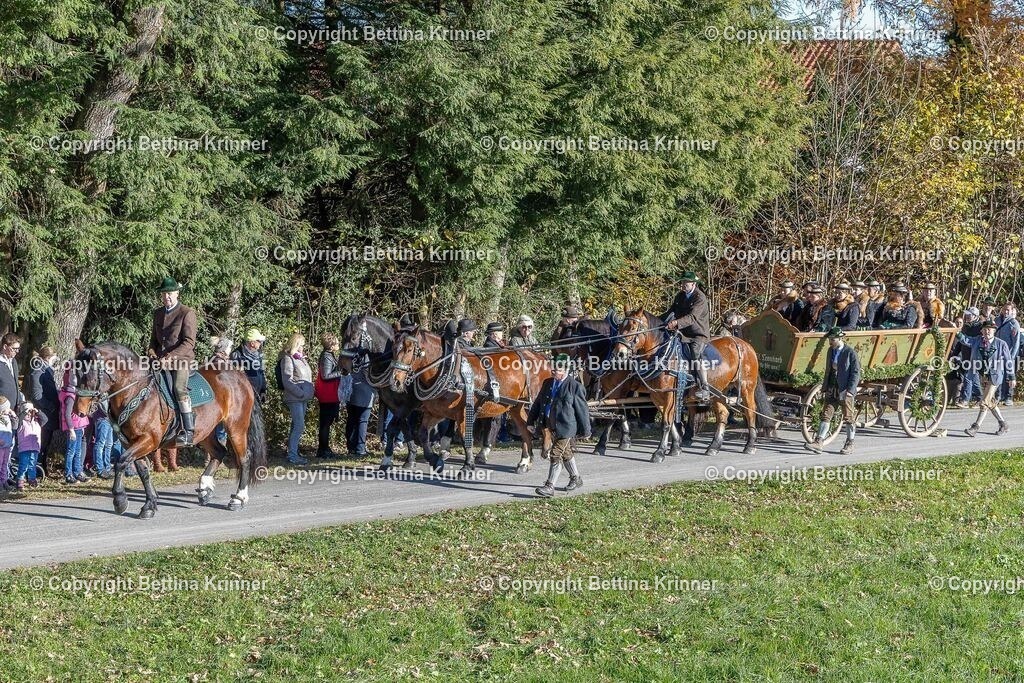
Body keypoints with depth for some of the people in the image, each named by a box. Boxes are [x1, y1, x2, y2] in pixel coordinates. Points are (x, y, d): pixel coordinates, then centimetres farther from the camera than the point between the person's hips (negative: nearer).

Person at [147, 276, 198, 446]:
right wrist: (152, 351, 4)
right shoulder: (158, 313, 16)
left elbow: (189, 342, -11)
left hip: (182, 360, -7)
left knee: (179, 388, -27)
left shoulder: (187, 313, -4)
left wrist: (169, 357, -20)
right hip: (161, 361, 7)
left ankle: (188, 431, -29)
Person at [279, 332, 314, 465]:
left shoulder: (301, 358, 16)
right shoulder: (288, 359, -10)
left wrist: (309, 392, 11)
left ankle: (293, 452, 19)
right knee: (299, 426, -13)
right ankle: (292, 455, -11)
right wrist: (301, 393, -19)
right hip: (295, 398, -9)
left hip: (304, 398, 9)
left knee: (297, 426, 12)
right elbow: (287, 382, -16)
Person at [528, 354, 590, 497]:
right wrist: (531, 421, 14)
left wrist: (585, 431, -4)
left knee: (556, 456, -10)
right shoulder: (548, 383, 7)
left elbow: (582, 410, -7)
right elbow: (538, 403, 15)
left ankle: (550, 487, -9)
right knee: (566, 453, 20)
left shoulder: (575, 387, -11)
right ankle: (576, 478, 37)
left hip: (565, 427, -7)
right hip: (551, 427, 7)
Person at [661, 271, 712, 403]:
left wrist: (676, 323, -43)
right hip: (683, 333, 9)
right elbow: (671, 311, 21)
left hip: (699, 334, -9)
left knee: (696, 354, -29)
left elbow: (692, 317, -28)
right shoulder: (680, 296, 11)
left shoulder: (700, 298, -14)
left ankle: (704, 390, -33)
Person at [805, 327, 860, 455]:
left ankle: (850, 444, 16)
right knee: (826, 415, -1)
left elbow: (856, 373, -11)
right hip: (832, 391, 6)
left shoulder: (850, 353, -10)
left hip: (846, 392, -6)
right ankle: (819, 442, -4)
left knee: (849, 418, 5)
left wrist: (850, 390, -18)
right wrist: (824, 387, 16)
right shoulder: (831, 351, 11)